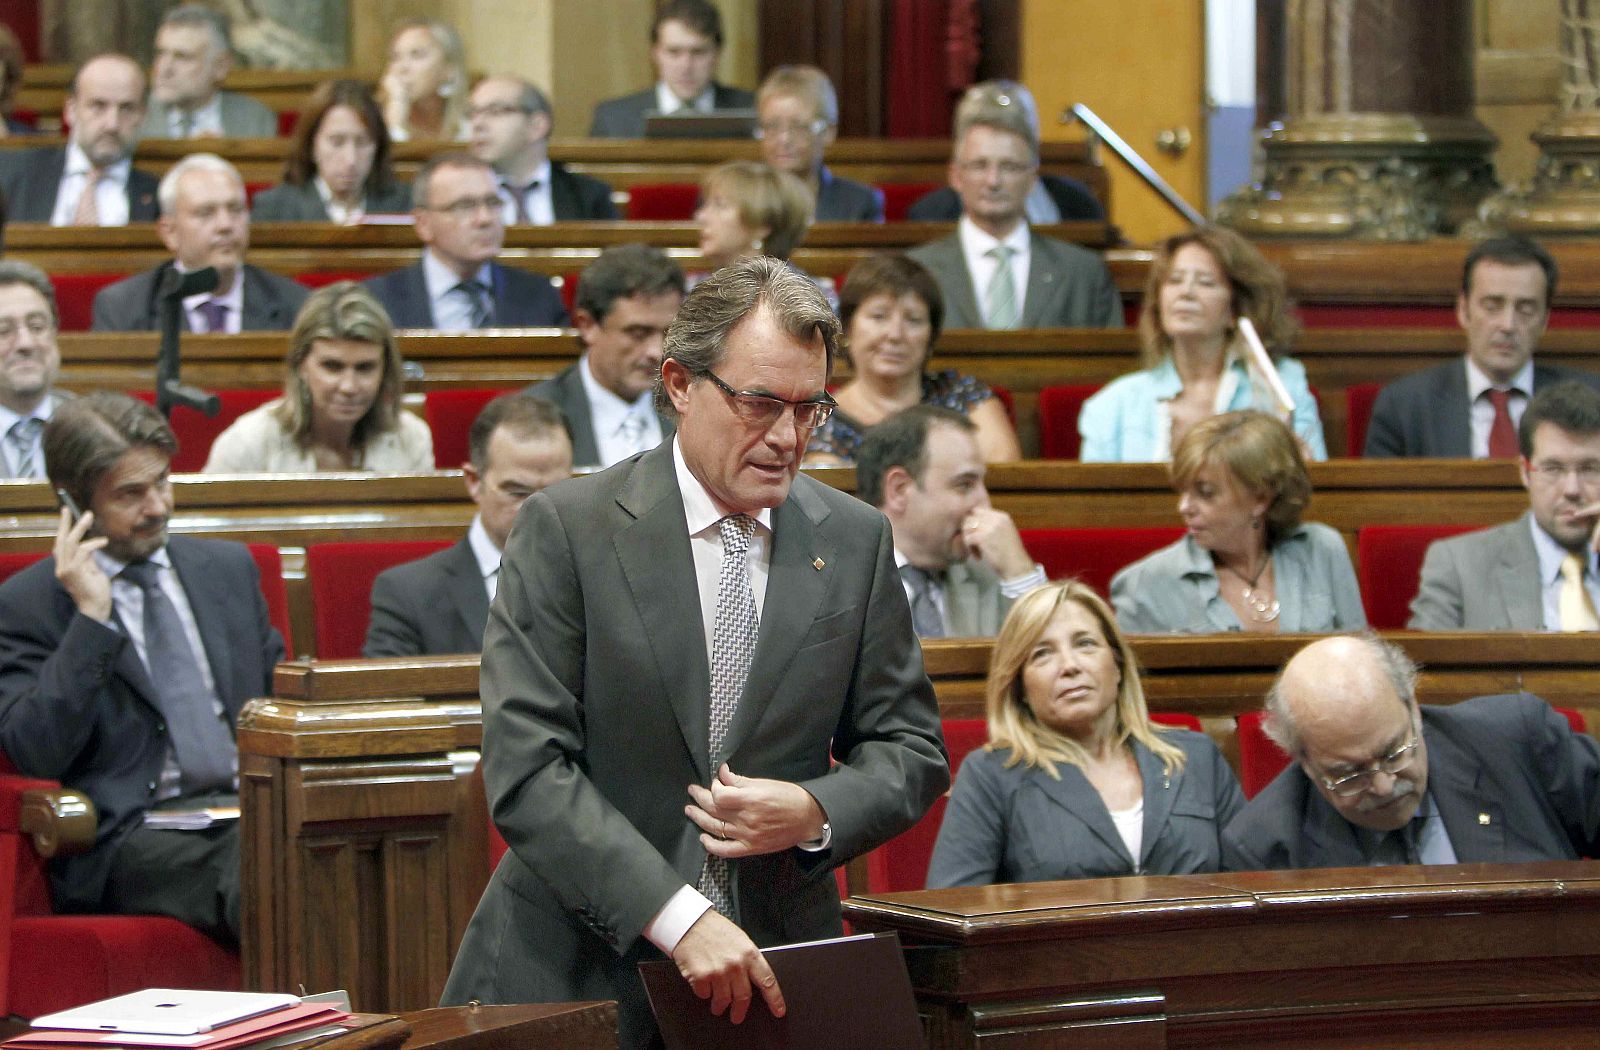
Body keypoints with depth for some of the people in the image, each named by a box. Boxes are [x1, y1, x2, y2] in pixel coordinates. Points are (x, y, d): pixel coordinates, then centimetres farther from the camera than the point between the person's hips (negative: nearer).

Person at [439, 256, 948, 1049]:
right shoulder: (565, 531, -4)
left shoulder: (855, 542, 8)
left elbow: (911, 749, 13)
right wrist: (678, 918, -21)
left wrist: (815, 813, -9)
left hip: (775, 969, 2)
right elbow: (526, 770, -11)